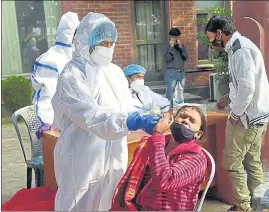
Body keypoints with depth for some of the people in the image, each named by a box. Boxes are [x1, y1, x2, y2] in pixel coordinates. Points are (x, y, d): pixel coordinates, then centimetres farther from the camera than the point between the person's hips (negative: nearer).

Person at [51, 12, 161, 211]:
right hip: (85, 159, -6)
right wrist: (137, 122, -35)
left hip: (115, 155, 7)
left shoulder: (115, 71, 6)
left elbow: (127, 109, 7)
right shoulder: (72, 77, -16)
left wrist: (145, 120, -9)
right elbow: (93, 118, -27)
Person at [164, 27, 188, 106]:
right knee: (170, 94, -6)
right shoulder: (167, 44, -4)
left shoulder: (181, 45, 9)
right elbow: (167, 59, -13)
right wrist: (171, 47, -18)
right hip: (171, 72, -5)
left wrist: (181, 47, -9)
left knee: (180, 93, 15)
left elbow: (185, 57, 2)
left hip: (181, 72, 5)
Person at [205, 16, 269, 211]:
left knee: (232, 161, -1)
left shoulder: (241, 49, -18)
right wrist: (229, 98, 14)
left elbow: (248, 86, -25)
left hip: (249, 115, -10)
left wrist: (235, 114, -16)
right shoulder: (237, 47, 13)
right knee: (252, 161, 14)